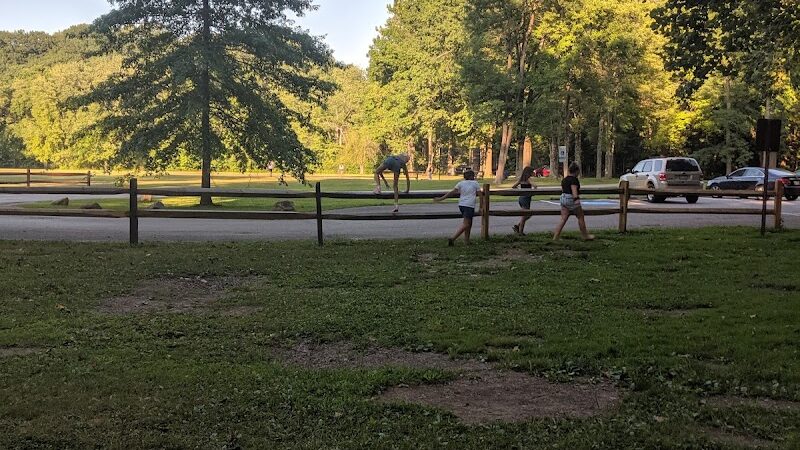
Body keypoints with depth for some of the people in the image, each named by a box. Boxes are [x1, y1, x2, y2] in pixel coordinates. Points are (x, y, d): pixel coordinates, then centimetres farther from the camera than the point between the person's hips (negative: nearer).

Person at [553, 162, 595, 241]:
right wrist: (576, 199, -37)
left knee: (563, 219, 6)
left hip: (563, 199, 8)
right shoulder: (574, 179, -12)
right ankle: (585, 236, 17)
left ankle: (556, 237, -1)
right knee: (581, 217, 8)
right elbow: (574, 189, -26)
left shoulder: (564, 179, 15)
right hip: (571, 199, -8)